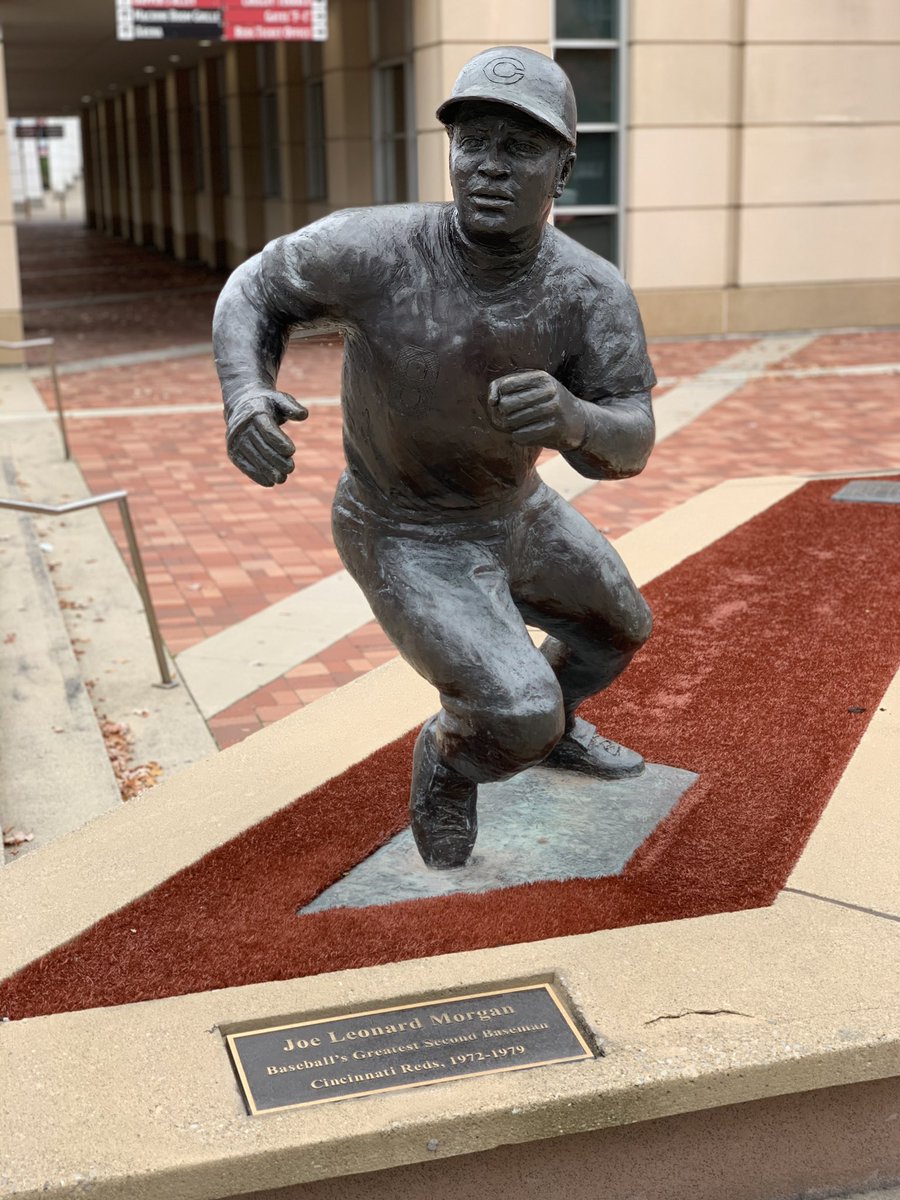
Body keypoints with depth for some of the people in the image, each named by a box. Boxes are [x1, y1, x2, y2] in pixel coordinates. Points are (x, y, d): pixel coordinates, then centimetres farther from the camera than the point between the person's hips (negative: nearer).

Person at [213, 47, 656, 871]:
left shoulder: (594, 294, -23)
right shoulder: (376, 248, -31)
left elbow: (630, 447, -27)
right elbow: (256, 291, -15)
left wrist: (572, 417, -53)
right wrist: (246, 398, -37)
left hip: (513, 510, 5)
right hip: (409, 542, -5)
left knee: (621, 628, 25)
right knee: (516, 715, -21)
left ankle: (552, 732, 56)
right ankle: (451, 755, 16)